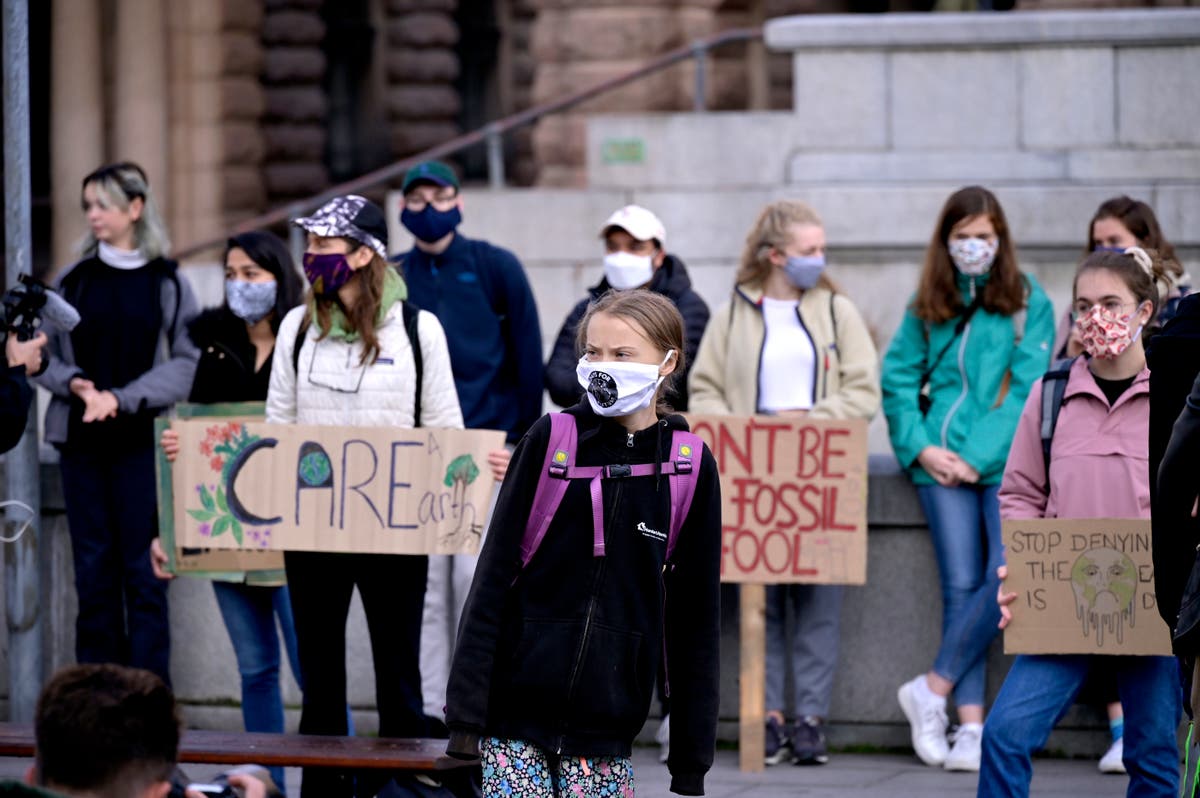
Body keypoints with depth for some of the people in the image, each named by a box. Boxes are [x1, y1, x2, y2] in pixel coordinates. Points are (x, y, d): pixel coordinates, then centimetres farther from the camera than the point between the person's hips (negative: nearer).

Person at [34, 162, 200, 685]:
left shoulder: (167, 283, 2)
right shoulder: (72, 281, 9)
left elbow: (184, 363, -5)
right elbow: (46, 357, 10)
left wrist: (120, 398, -15)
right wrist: (76, 384, -10)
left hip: (142, 441, -3)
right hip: (81, 441, 3)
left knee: (143, 569, -4)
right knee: (93, 569, 4)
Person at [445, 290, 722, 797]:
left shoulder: (691, 468, 2)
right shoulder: (551, 441, 0)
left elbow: (694, 618, 7)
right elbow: (494, 575, 1)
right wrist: (466, 708, -6)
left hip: (608, 715, 1)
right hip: (516, 707, -1)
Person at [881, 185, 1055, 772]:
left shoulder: (1029, 302, 4)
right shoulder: (928, 305, 13)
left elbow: (1027, 390, -3)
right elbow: (897, 378, 12)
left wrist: (977, 457, -11)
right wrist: (920, 447, -3)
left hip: (1006, 460, -2)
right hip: (942, 461, 2)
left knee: (1010, 576, -18)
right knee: (961, 585, -5)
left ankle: (934, 689, -7)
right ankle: (972, 724, -5)